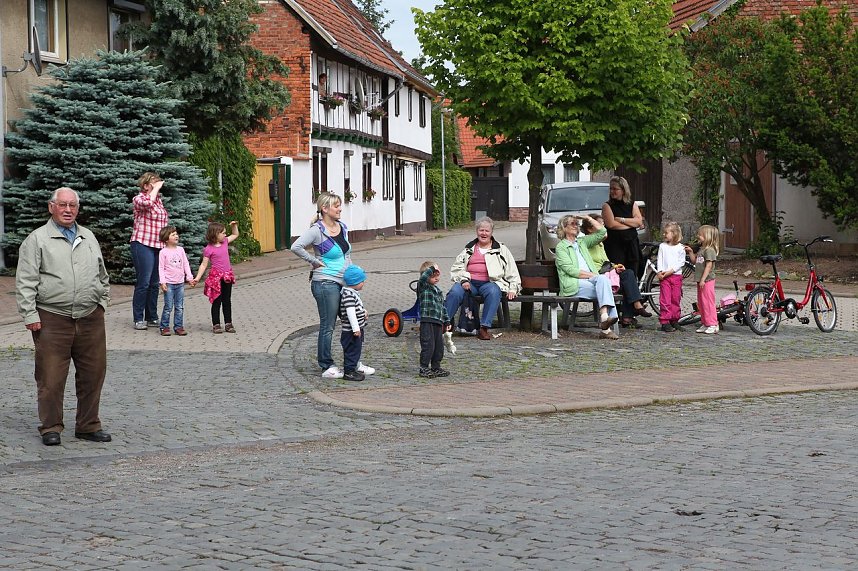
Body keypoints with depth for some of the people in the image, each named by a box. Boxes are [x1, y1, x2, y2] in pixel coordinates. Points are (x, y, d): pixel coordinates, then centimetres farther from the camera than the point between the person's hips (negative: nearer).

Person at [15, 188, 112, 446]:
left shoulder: (89, 238, 17)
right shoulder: (37, 239, 1)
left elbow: (103, 276, 26)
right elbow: (25, 282, -4)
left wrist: (102, 301, 17)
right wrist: (30, 315, -10)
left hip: (90, 318, 4)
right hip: (52, 320, -4)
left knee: (93, 374, 7)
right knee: (51, 377, -1)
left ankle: (89, 426, 19)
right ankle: (51, 428, 12)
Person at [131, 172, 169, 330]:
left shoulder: (158, 199, 16)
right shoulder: (139, 199, -6)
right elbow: (147, 202, -31)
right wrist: (156, 188, -16)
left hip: (159, 246, 7)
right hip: (143, 244, -7)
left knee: (155, 283, 10)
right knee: (144, 283, -7)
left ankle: (152, 317, 17)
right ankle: (138, 319, 0)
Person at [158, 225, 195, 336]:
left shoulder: (180, 250, 9)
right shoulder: (163, 252, -5)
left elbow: (186, 264, 13)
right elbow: (161, 268, -6)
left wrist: (190, 277, 7)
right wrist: (162, 282, -13)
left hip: (180, 283, 5)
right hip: (169, 284, -5)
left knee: (179, 307, 6)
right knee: (168, 307, -4)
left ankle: (178, 326, 12)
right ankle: (164, 327, 5)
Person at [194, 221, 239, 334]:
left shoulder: (225, 242, 7)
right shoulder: (209, 249, -11)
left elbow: (235, 235, 24)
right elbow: (204, 264, -9)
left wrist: (234, 225, 7)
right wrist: (198, 277, -14)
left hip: (227, 276, 6)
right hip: (216, 277, -6)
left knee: (227, 301, 11)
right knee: (217, 301, 2)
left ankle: (228, 323, 18)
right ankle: (216, 325, 9)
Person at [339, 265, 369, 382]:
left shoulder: (353, 292, 12)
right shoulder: (348, 294, -22)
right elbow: (350, 312, -26)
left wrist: (362, 313, 21)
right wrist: (356, 328, -26)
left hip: (357, 329, 10)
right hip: (351, 331, -10)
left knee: (356, 350, 18)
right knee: (352, 350, -3)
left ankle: (352, 369, 29)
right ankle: (349, 372, 4)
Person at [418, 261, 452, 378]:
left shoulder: (438, 291, 20)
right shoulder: (423, 287, -4)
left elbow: (443, 307, 25)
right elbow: (423, 278, -29)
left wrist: (447, 321, 23)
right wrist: (432, 268, -23)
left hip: (438, 322, 8)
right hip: (427, 321, -8)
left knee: (439, 346, 11)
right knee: (428, 345, -7)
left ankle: (436, 368, 23)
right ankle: (424, 368, 1)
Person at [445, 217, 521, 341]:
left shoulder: (501, 250, 20)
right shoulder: (469, 249, 24)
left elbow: (512, 273, 16)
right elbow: (457, 267, 14)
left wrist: (513, 289, 1)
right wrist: (463, 280, -5)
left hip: (489, 283, -2)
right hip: (469, 283, 2)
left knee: (493, 292, -37)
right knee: (455, 292, -30)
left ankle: (484, 328, -40)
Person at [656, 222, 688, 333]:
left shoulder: (680, 248, 1)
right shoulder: (662, 246, 9)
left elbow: (681, 262, -4)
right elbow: (660, 260, 6)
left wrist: (671, 270, -14)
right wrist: (659, 272, -9)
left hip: (676, 275, 0)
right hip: (664, 276, 1)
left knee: (676, 299, 6)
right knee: (665, 299, -5)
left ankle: (674, 320, 16)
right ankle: (665, 322, -5)